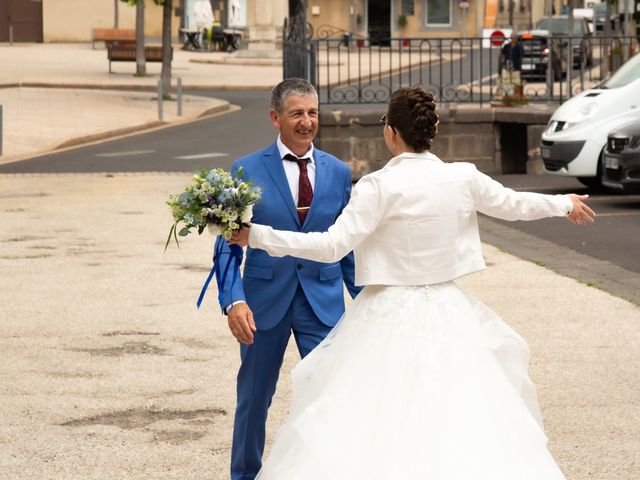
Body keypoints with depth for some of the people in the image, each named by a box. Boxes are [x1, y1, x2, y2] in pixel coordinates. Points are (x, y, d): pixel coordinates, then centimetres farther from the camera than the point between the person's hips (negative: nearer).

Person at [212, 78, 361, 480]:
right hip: (265, 300, -1)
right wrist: (234, 300, -21)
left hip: (324, 301, 1)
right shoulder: (247, 171, -5)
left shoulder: (338, 172, 4)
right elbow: (228, 245, -7)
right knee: (254, 398, 13)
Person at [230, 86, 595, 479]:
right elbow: (514, 204, 16)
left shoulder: (381, 186, -14)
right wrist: (565, 204, 35)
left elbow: (333, 245, -18)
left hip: (389, 316, -4)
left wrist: (258, 235, -15)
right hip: (447, 311, 4)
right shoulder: (464, 179, 0)